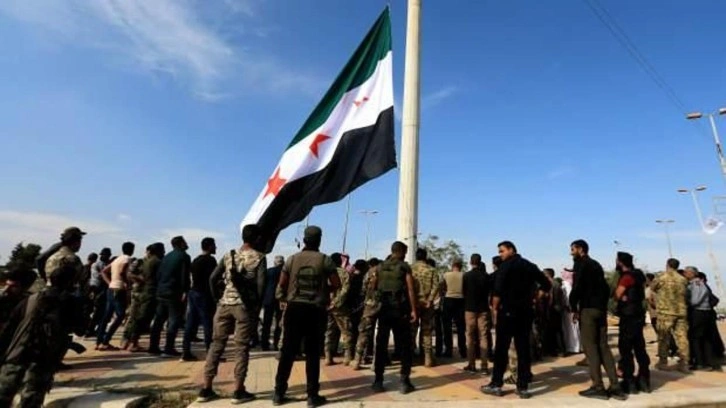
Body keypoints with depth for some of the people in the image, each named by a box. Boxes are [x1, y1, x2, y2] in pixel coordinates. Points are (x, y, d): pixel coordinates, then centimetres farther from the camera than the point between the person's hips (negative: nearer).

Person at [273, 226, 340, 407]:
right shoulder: (325, 260, -4)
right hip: (315, 310, -2)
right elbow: (337, 284, -3)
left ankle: (279, 393, 17)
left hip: (294, 308, 2)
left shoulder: (292, 259, 3)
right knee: (312, 353, 6)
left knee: (287, 351, 10)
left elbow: (282, 285, 4)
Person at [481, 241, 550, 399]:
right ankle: (523, 387, 11)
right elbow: (546, 285, 14)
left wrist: (494, 309, -8)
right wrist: (531, 296, 16)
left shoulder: (506, 265, -8)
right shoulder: (530, 266, 10)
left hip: (508, 311, -5)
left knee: (501, 348, 1)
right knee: (523, 349, 8)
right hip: (526, 312, 6)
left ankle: (496, 385, 7)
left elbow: (498, 290, -16)